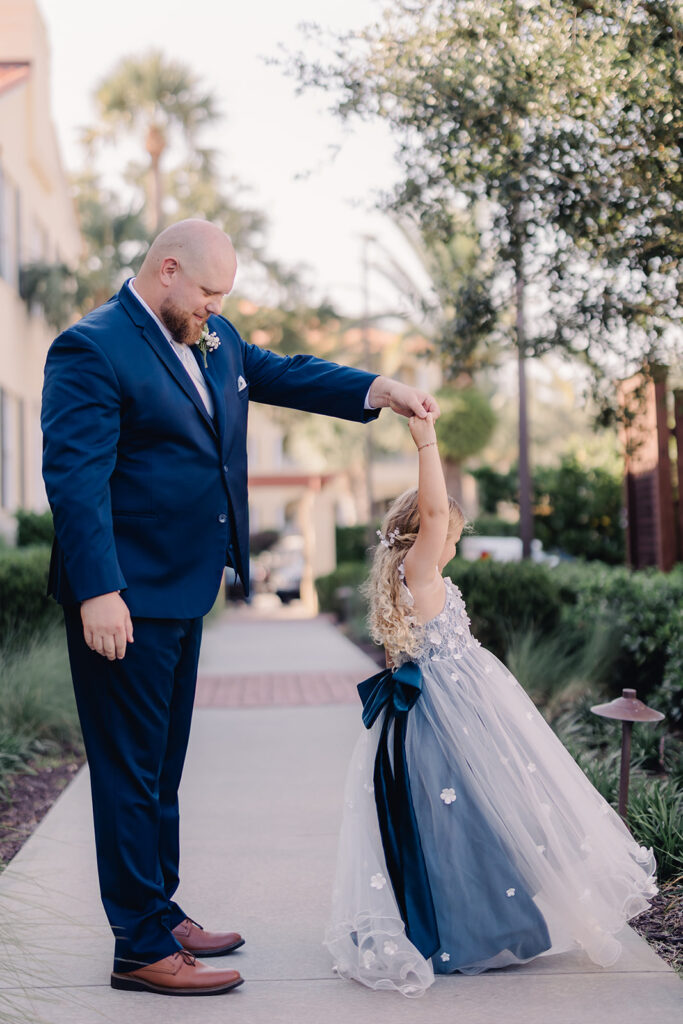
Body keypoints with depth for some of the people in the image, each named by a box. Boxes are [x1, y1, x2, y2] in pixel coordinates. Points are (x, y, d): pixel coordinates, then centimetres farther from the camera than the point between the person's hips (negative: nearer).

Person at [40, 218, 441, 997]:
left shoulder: (213, 342, 12)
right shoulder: (91, 349, -15)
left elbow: (280, 373, 22)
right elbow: (76, 480, -20)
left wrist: (379, 391, 9)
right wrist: (99, 594, -26)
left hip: (180, 591, 9)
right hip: (122, 599, -9)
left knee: (162, 766, 18)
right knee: (131, 772, -1)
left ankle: (162, 915, 31)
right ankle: (141, 948, 9)